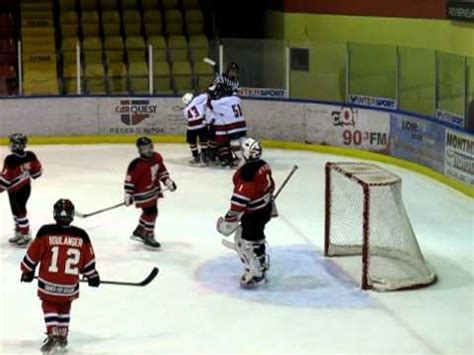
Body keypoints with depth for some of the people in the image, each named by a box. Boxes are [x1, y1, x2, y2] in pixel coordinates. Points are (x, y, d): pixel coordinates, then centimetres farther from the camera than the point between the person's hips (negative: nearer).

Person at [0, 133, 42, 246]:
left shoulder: (10, 160, -28)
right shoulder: (30, 156, -9)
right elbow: (37, 171, 3)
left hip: (15, 191, -7)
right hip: (26, 187, 7)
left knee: (19, 211, 6)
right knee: (16, 210, 21)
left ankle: (25, 235, 15)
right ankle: (19, 233, 31)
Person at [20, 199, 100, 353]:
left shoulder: (45, 232, -11)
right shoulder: (81, 236, -5)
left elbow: (32, 254, -1)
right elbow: (88, 259, 6)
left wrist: (27, 271, 15)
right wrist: (92, 276, 22)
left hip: (48, 282, -2)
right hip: (70, 285, 2)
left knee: (49, 304, 20)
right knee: (65, 305, 27)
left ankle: (52, 333, 2)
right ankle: (63, 335, 27)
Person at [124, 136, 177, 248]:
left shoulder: (157, 158, -4)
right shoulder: (136, 164, -26)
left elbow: (161, 170, 12)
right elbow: (129, 179, -21)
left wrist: (168, 181, 5)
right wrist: (128, 195, -20)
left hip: (154, 189, 8)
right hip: (142, 192, -8)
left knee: (149, 211, 18)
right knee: (151, 212, -9)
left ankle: (139, 231, 37)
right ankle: (148, 236, 6)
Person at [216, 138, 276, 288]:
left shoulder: (246, 172, -26)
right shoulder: (263, 166, 1)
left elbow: (241, 197, -28)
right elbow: (270, 185, 15)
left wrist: (230, 219, -23)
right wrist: (270, 203, 32)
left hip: (253, 214, -10)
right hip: (266, 208, 10)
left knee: (249, 243, 0)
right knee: (256, 237, 24)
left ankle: (256, 275, 9)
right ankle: (261, 266, 38)